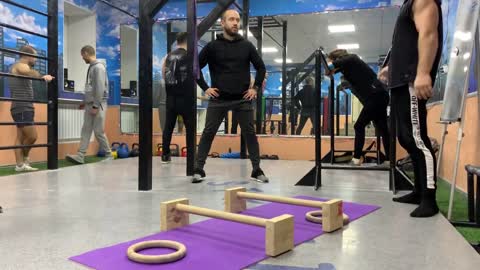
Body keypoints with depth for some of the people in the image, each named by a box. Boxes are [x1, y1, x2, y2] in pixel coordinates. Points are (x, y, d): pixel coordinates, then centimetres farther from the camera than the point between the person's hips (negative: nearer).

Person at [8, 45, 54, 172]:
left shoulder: (21, 67, 21)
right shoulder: (20, 65, -11)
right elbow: (31, 72, -34)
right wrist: (43, 76, -52)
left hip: (24, 108, 10)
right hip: (22, 108, -10)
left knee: (21, 137, 5)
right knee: (32, 136, -8)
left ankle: (20, 165, 5)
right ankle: (25, 157, 13)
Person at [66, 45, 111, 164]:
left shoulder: (98, 67, -12)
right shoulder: (91, 67, 17)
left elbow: (100, 88, -19)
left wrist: (96, 106, -21)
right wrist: (85, 102, 21)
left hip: (98, 105, -9)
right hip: (90, 105, 9)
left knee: (99, 131, -4)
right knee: (86, 130, 2)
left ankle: (108, 155, 8)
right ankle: (80, 156, 0)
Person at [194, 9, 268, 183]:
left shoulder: (246, 46, 5)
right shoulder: (212, 46, 1)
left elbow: (261, 67, 13)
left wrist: (256, 87, 4)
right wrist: (205, 88, -1)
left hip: (243, 99, 1)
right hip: (218, 99, -1)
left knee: (250, 133, 3)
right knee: (208, 133, 1)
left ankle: (257, 170, 13)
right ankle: (199, 169, 10)